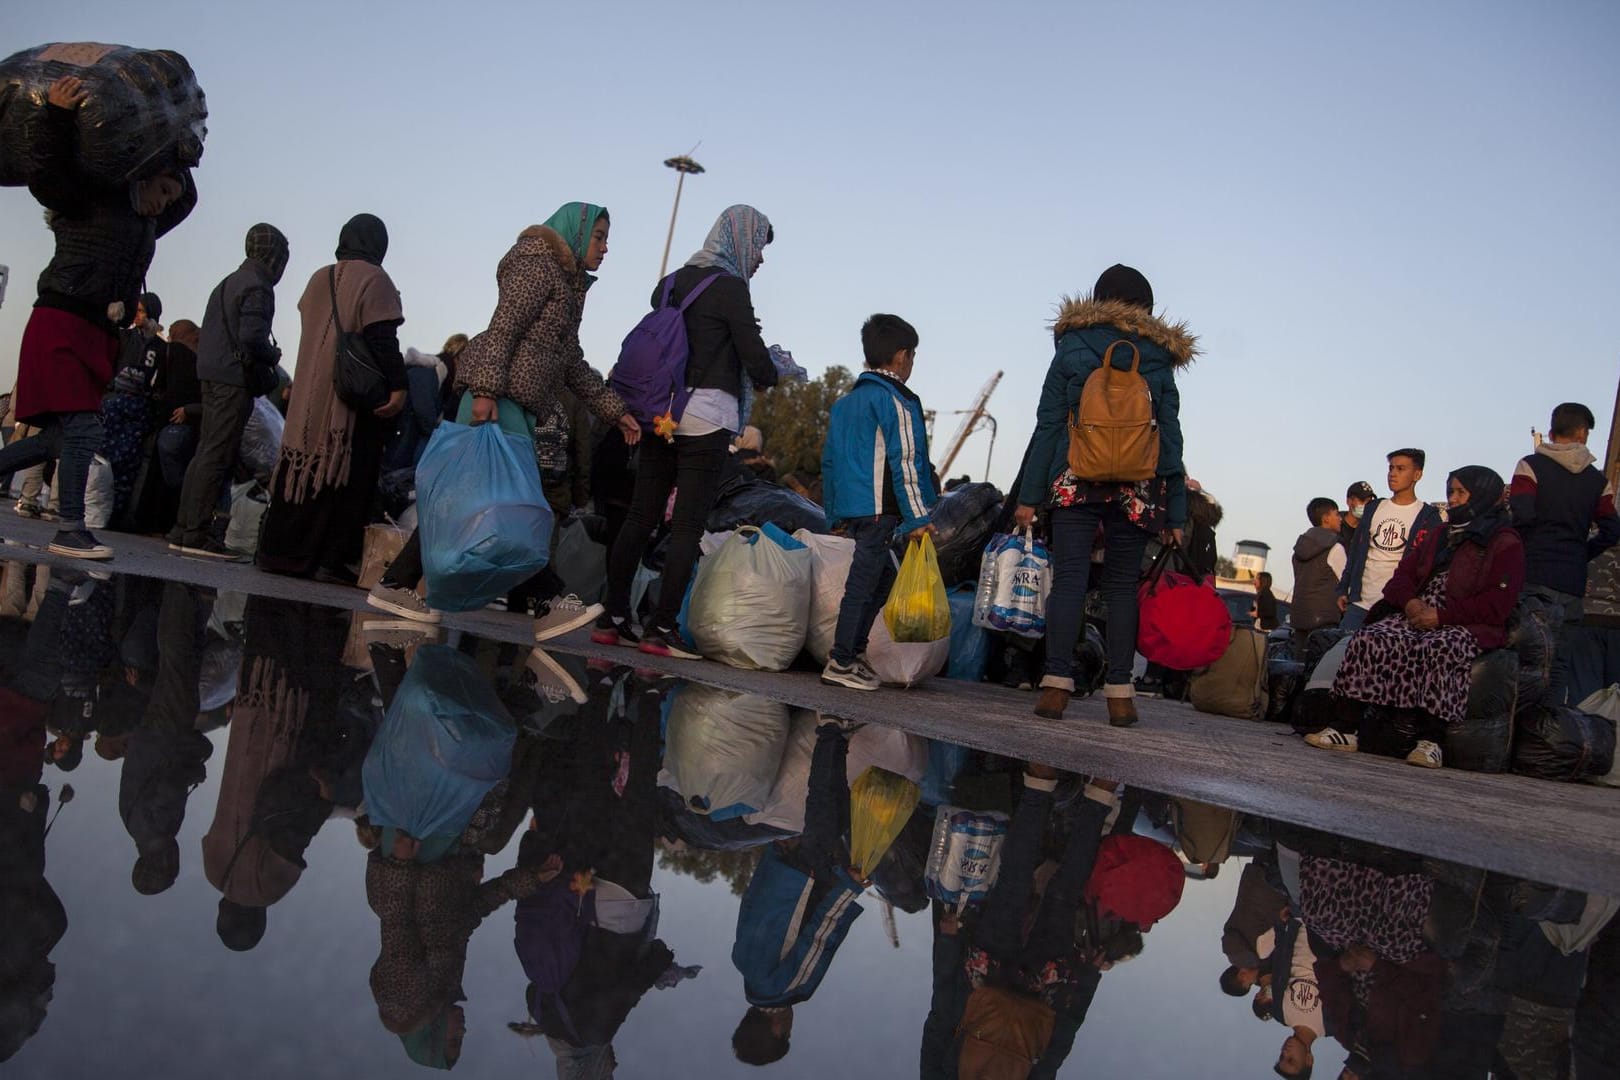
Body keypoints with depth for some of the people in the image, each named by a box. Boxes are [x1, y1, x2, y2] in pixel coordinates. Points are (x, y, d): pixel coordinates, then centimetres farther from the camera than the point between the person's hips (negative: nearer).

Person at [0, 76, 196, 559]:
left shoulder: (146, 225, 22)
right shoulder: (92, 200, 0)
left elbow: (188, 197, 35)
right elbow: (47, 181, -16)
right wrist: (58, 118, -23)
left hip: (97, 336, 8)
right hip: (61, 324, -8)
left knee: (61, 437, 6)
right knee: (82, 427, -14)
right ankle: (69, 532, -13)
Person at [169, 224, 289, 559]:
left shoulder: (228, 283, 19)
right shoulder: (257, 287, -10)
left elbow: (208, 333, 19)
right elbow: (251, 338, -21)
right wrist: (273, 356, -2)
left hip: (212, 377, 9)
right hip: (236, 380, -9)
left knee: (206, 452, 12)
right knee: (217, 457, -9)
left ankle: (183, 530, 13)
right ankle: (196, 534, -9)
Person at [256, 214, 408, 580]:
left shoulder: (319, 278, 14)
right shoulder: (373, 279, -7)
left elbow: (311, 329, 18)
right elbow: (382, 340, -16)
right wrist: (398, 386, -17)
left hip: (309, 392, 7)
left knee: (302, 468, 10)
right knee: (346, 478, -4)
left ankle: (281, 552, 12)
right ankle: (330, 559, -6)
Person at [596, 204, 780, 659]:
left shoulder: (672, 283, 15)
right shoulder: (730, 287, -7)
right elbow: (756, 359, -8)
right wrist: (769, 377, 13)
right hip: (708, 413, -7)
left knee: (641, 516, 9)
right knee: (688, 524, -4)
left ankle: (612, 619, 11)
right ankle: (661, 629, -3)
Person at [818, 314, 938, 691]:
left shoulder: (845, 402, 18)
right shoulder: (896, 400, -7)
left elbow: (829, 459, 20)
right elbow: (905, 459, -13)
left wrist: (834, 512, 24)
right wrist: (916, 517, -12)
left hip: (849, 506, 8)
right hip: (879, 508, -8)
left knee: (883, 576, 18)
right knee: (863, 581, -5)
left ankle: (855, 652, 19)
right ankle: (841, 663, -4)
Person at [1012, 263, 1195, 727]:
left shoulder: (1071, 352, 5)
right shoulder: (1159, 363, 8)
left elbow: (1047, 427, 0)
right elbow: (1171, 440, 7)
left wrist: (1029, 495, 0)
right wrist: (1175, 514, 8)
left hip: (1074, 483, -1)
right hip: (1137, 490, 1)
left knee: (1068, 579, -2)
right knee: (1122, 586, 6)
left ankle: (1057, 684, -11)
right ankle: (1120, 693, 3)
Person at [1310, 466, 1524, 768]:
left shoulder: (1505, 544, 2)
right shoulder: (1439, 536, 26)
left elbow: (1497, 604, -10)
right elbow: (1405, 572, 19)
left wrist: (1441, 615, -17)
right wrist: (1410, 602, -5)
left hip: (1468, 627, -6)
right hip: (1417, 616, 6)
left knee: (1439, 650, -39)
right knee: (1369, 639, -21)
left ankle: (1431, 741, -39)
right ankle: (1346, 728, -26)